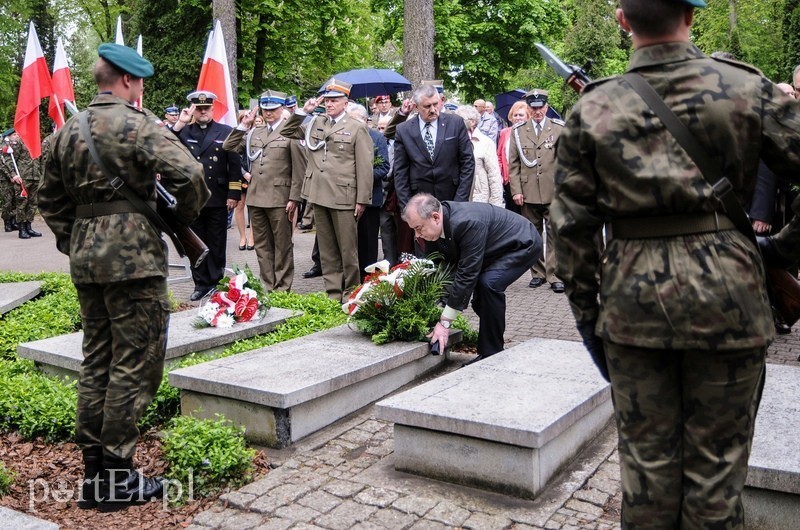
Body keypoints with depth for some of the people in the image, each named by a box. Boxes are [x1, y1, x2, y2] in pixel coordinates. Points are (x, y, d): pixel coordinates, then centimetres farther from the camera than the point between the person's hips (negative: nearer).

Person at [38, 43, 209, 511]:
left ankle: (93, 469, 26)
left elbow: (52, 199, 17)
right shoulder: (138, 125, -10)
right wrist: (185, 217, -6)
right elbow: (189, 174, -23)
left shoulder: (68, 131, 12)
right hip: (134, 256, -8)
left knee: (96, 361, 16)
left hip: (85, 259, 8)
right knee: (135, 364, 1)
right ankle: (117, 478, 8)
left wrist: (73, 243, 21)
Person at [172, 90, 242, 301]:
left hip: (218, 199, -2)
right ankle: (201, 284, 17)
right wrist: (179, 125, -12)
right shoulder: (183, 132, 9)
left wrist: (234, 194, -6)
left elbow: (235, 165, 1)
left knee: (217, 244, 6)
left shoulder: (226, 132, 4)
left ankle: (216, 282, 16)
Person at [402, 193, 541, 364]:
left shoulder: (468, 223, -37)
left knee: (489, 284, -27)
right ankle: (488, 351, 19)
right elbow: (449, 267, 0)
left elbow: (466, 274, -34)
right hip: (501, 248, 9)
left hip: (524, 244, -9)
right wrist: (439, 309, -3)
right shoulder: (445, 223, -10)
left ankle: (492, 354, -14)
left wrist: (445, 322, -29)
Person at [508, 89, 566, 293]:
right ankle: (538, 273, 18)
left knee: (554, 235, -2)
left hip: (554, 192, -1)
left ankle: (555, 276, 3)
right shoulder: (518, 131, 9)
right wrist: (516, 190, -2)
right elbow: (513, 164, 6)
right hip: (528, 193, 2)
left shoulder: (559, 128, 6)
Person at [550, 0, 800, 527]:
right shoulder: (746, 87, -2)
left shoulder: (592, 107, -1)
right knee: (716, 457, 12)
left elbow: (572, 223, 0)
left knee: (647, 453, 15)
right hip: (726, 291, -1)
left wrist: (585, 306, 8)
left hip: (632, 298, 1)